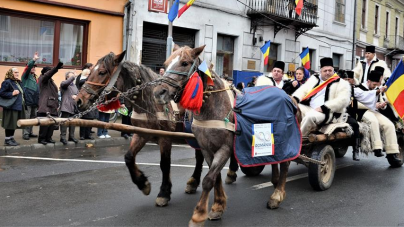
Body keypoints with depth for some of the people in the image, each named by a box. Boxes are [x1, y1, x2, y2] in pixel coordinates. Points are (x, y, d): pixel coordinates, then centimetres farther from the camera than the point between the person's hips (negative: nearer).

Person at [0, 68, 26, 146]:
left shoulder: (19, 82, 17)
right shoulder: (7, 82, -10)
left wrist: (22, 101, 12)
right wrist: (12, 94, -21)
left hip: (18, 107, 8)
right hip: (11, 107, -8)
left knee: (14, 124, 12)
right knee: (10, 124, -5)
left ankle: (11, 138, 20)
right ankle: (7, 140, 4)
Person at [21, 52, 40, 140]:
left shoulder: (35, 77, 20)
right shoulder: (26, 76, 1)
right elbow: (27, 67, -19)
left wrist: (38, 100, 17)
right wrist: (33, 60, -29)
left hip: (34, 101, 7)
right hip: (27, 100, -7)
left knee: (33, 117, 11)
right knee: (26, 118, -6)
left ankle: (30, 132, 20)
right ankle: (25, 133, -4)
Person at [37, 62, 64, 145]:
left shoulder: (51, 81, 23)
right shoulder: (43, 79, -1)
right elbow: (49, 74, -23)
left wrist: (57, 104, 19)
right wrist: (57, 68, -38)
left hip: (52, 106, 8)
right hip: (46, 106, -8)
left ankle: (48, 137, 15)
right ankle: (41, 138, 0)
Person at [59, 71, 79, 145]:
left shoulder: (74, 86, 21)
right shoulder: (63, 83, -1)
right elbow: (66, 83, -25)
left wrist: (76, 96, -3)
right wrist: (73, 77, -16)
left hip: (74, 107, 7)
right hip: (66, 106, -7)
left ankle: (71, 136, 19)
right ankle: (63, 137, -4)